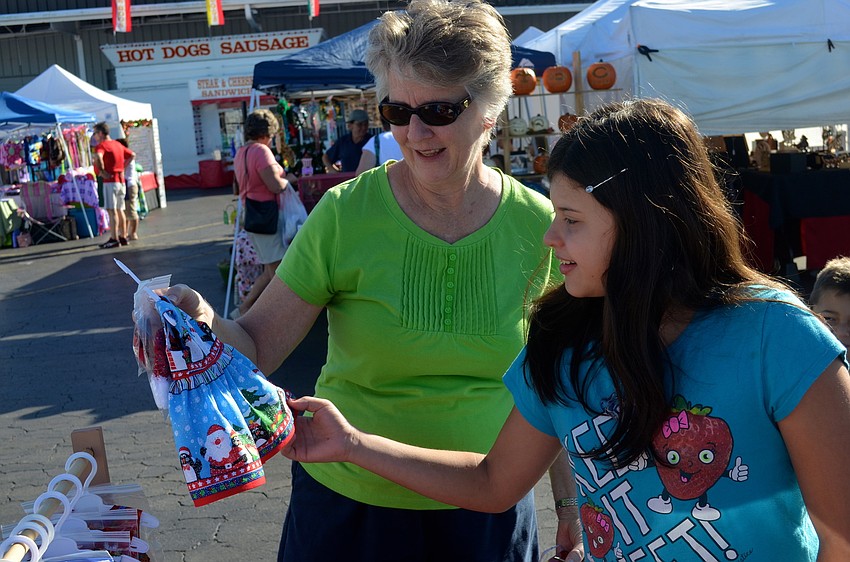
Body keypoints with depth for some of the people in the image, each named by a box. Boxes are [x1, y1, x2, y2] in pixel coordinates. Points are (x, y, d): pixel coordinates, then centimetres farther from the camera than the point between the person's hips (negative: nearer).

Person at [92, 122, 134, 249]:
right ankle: (123, 237, 16)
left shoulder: (101, 145, -10)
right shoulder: (118, 144, 15)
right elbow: (132, 155, 24)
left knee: (111, 210, -8)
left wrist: (101, 171, -19)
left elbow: (98, 156, -31)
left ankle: (114, 239, -11)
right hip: (121, 180, 8)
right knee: (119, 210, 13)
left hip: (110, 181, -8)